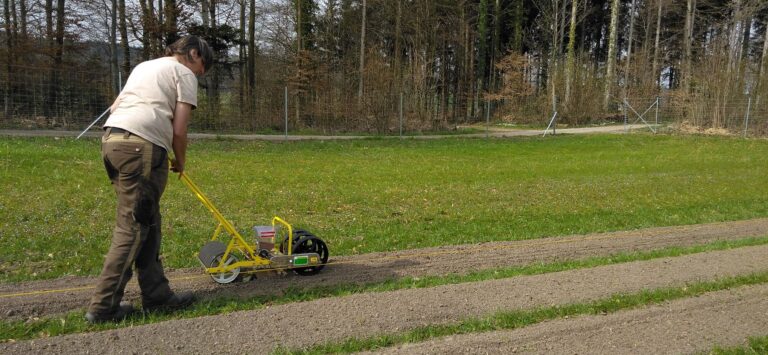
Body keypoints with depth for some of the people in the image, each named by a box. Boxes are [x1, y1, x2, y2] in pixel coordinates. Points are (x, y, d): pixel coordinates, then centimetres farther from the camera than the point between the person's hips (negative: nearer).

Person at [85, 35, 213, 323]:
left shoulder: (144, 66, 29)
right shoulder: (184, 74, 5)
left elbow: (115, 106, 29)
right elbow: (178, 131, -2)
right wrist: (180, 161, 14)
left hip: (111, 139, 9)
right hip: (142, 146, -9)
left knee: (147, 223, 13)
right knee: (132, 227, -4)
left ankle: (156, 295, 18)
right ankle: (103, 306, 0)